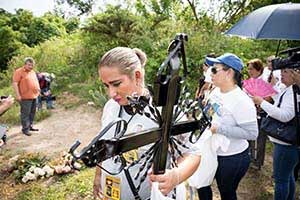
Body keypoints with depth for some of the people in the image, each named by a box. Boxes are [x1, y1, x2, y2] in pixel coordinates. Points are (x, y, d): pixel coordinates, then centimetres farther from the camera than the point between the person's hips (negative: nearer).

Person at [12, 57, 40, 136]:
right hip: (25, 97, -8)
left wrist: (38, 89, 16)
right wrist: (18, 95, -19)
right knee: (25, 113, -3)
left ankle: (30, 126, 26)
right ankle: (25, 129, 5)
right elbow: (15, 83, -14)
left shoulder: (33, 72, 16)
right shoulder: (19, 71, -8)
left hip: (34, 96, 8)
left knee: (32, 112, 14)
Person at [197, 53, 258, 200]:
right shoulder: (216, 91, -1)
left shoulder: (242, 101, -26)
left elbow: (252, 133, -27)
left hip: (233, 159, -7)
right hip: (211, 152, 8)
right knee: (201, 185, 22)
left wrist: (219, 129, -30)